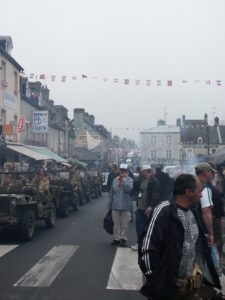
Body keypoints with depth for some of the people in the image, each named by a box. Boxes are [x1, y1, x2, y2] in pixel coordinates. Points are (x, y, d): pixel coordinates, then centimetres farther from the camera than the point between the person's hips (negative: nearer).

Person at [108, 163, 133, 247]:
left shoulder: (129, 180, -2)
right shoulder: (115, 180, 6)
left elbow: (128, 188, -22)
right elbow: (111, 193, 9)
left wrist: (124, 179, -20)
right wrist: (110, 205, 9)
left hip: (125, 206, -2)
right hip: (115, 206, 2)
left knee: (124, 224, 4)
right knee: (116, 223, 9)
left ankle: (123, 238, 15)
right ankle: (116, 238, 19)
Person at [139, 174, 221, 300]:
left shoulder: (193, 213, 6)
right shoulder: (164, 211, -19)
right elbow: (147, 249, -19)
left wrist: (197, 268, 8)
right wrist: (157, 281, -13)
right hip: (168, 285, -7)